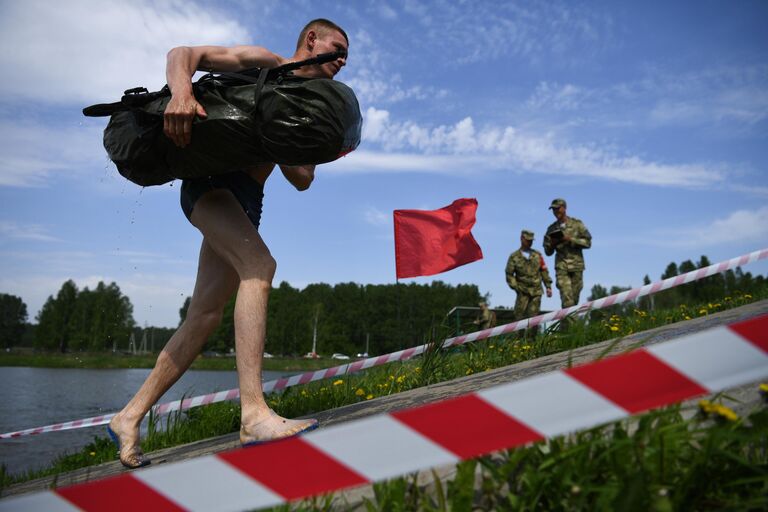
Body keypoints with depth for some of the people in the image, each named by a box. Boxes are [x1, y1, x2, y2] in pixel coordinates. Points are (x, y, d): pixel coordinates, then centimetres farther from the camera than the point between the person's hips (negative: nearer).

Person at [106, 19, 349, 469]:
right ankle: (255, 414, -37)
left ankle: (130, 417, 10)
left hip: (246, 203, 8)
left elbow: (302, 180, 20)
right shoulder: (262, 61, 5)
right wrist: (182, 92, -27)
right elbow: (183, 54, -6)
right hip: (211, 181, -7)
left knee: (204, 317, 0)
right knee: (260, 266, -30)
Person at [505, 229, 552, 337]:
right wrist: (516, 287, -7)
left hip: (536, 291, 2)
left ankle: (531, 339, 6)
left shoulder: (537, 255, 11)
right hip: (523, 291, -2)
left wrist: (548, 286, 7)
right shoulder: (514, 257, 3)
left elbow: (544, 271, 13)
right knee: (520, 315, -9)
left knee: (533, 316, 0)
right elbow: (509, 274, 2)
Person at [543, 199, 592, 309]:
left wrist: (571, 240, -12)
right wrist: (552, 244, -7)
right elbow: (548, 252, 15)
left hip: (576, 265, 0)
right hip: (561, 266, 0)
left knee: (574, 298, 3)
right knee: (566, 298, -14)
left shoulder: (577, 224, 4)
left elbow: (587, 242, 0)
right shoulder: (551, 229, 10)